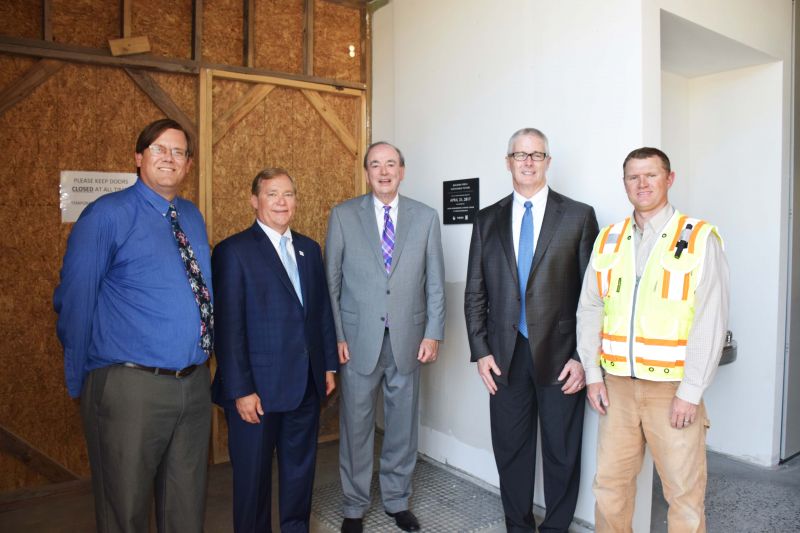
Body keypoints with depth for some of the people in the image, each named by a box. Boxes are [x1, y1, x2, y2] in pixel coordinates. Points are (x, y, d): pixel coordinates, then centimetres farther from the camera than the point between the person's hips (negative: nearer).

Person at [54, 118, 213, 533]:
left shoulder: (193, 218, 10)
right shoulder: (107, 214, -8)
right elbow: (74, 299, -6)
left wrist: (201, 366, 14)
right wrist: (80, 381, -1)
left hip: (194, 385, 6)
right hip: (130, 386, -5)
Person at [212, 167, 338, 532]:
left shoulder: (309, 249, 9)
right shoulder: (233, 251, -10)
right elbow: (228, 326, -13)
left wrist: (329, 365, 11)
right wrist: (240, 390, -15)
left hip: (307, 383, 6)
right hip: (258, 387, -5)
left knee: (301, 466, 19)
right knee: (253, 473, 12)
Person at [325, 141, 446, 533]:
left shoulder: (426, 217, 4)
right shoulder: (343, 215, 1)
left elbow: (435, 282, 5)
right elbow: (330, 281, 1)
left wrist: (433, 334, -1)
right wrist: (336, 336, -4)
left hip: (408, 339, 2)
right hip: (358, 339, -1)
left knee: (403, 424, 13)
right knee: (355, 426, 9)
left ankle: (397, 500, 32)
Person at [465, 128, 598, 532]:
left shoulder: (578, 216, 0)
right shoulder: (488, 219, 7)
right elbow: (474, 293, 7)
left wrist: (584, 356, -7)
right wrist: (480, 351, 0)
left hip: (559, 353, -2)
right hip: (505, 355, 2)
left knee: (562, 452, 11)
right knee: (510, 449, 13)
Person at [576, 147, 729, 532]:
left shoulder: (699, 237, -4)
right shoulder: (608, 239, 8)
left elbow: (710, 319, -9)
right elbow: (589, 310, 8)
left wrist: (690, 392, -12)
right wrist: (593, 375, 3)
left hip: (673, 388, -3)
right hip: (617, 385, 4)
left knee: (684, 493, 6)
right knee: (609, 484, 11)